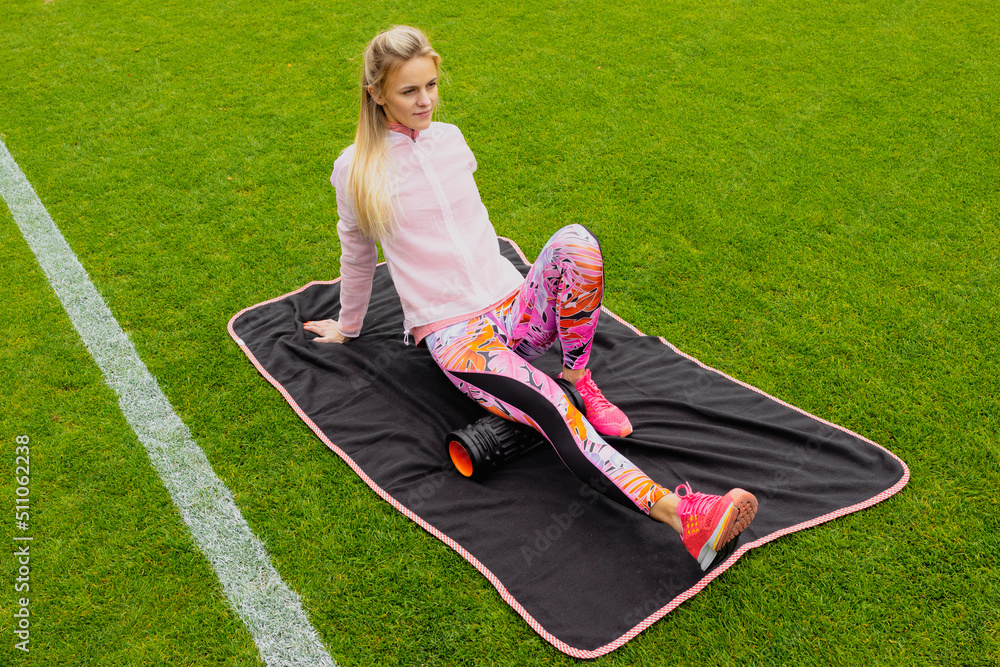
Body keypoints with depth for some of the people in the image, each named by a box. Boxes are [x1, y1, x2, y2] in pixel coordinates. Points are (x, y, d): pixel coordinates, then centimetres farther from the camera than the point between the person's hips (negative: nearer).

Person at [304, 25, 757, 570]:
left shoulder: (449, 138, 12)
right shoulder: (356, 169, 0)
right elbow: (357, 257, 14)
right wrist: (348, 328, 25)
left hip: (515, 303, 5)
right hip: (455, 333, -4)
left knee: (574, 240, -30)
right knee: (550, 408, -33)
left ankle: (580, 379, -14)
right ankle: (680, 513, -45)